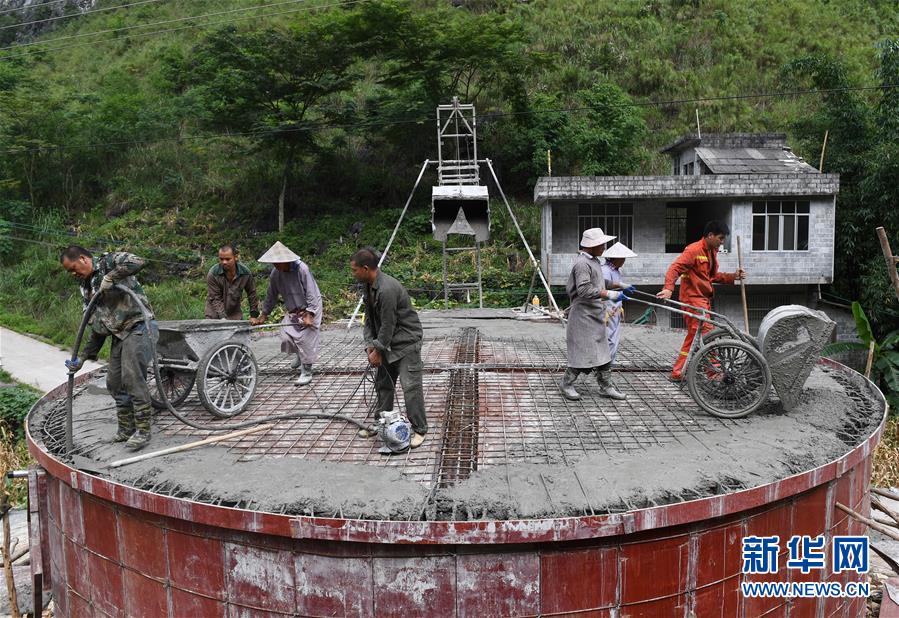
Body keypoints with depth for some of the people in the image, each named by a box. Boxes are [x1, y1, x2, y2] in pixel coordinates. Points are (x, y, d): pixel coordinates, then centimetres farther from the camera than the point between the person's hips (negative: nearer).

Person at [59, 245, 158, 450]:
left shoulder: (109, 262, -3)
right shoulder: (86, 287, 19)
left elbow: (138, 262, -24)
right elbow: (97, 327, 20)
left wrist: (110, 277, -21)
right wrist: (84, 357, 17)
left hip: (138, 328, -9)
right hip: (118, 335, 9)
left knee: (133, 378, -15)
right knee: (114, 383, 10)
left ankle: (142, 431, -7)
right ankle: (126, 429, 22)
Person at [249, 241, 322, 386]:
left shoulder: (302, 269, -24)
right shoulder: (275, 273, -7)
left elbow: (311, 294, -22)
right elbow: (271, 296, 4)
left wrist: (309, 315, -26)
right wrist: (263, 316, 6)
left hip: (309, 309, -5)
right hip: (292, 311, 6)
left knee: (305, 339, -10)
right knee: (286, 337, -3)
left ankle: (307, 373, 3)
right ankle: (300, 355, 30)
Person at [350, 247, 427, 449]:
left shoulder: (387, 289, -28)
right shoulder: (367, 286, 2)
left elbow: (388, 324, -23)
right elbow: (369, 318, 8)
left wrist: (378, 350, -13)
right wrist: (370, 345, -1)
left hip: (406, 342, -9)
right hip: (386, 343, 9)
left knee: (410, 386, -9)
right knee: (383, 384, 15)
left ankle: (419, 430, 0)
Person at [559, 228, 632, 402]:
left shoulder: (594, 261, 14)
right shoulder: (582, 263, -18)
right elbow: (584, 290, -27)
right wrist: (610, 294, -29)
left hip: (595, 314, 10)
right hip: (583, 315, -10)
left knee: (602, 350, 11)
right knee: (583, 352, -4)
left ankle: (606, 386, 18)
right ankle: (566, 384, 11)